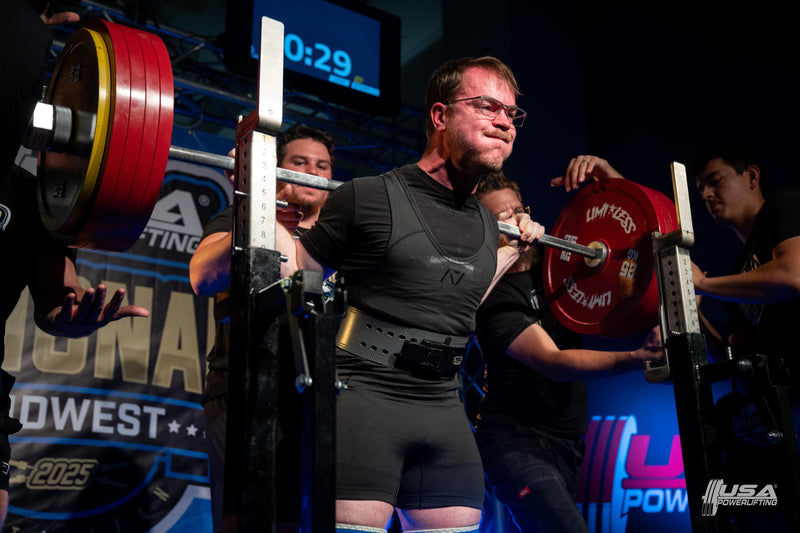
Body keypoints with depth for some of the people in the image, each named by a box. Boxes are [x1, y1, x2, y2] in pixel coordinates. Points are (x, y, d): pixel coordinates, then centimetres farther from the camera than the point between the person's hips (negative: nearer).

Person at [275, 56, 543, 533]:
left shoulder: (487, 225, 11)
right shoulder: (372, 197, -7)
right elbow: (298, 269, 1)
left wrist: (513, 250, 27)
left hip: (444, 408, 6)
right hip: (364, 396, -6)